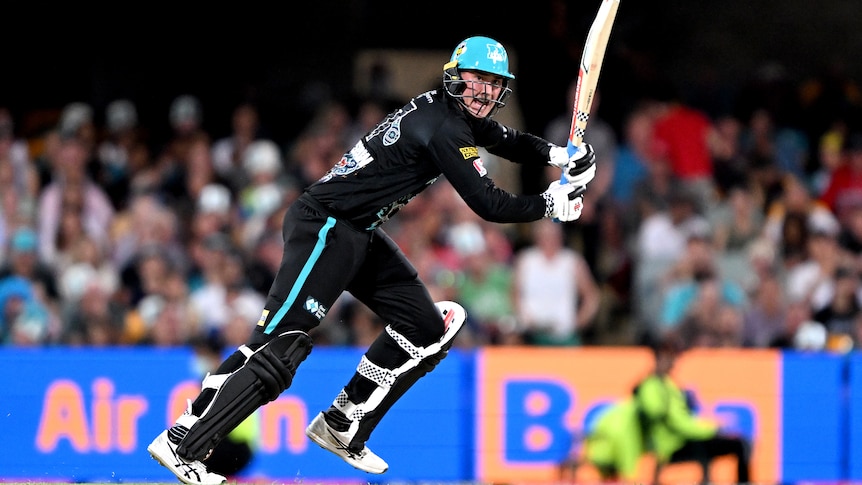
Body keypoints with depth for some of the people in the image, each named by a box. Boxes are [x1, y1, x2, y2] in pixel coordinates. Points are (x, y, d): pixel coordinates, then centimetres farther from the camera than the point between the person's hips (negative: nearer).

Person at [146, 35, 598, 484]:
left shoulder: (459, 114, 11)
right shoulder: (442, 128, -18)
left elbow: (508, 142, 27)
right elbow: (488, 204, -18)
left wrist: (558, 154, 10)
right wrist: (550, 205, -7)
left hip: (361, 235, 11)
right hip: (324, 225, -11)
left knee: (425, 328, 9)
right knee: (281, 342, -18)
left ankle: (341, 429, 14)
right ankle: (182, 443, -18)